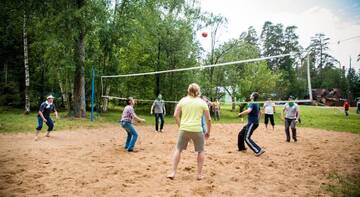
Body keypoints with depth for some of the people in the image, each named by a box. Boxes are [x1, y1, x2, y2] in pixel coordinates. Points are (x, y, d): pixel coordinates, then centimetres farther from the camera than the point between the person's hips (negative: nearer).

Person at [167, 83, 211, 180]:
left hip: (184, 129, 1)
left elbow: (176, 115, 3)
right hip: (197, 130, -1)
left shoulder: (183, 100, 6)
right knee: (201, 151, 17)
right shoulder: (202, 102, 3)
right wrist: (208, 131, 13)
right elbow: (208, 119, 3)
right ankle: (199, 174, 17)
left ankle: (173, 172, 11)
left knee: (178, 149, 14)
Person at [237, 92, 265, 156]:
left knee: (247, 138, -13)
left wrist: (240, 114, -20)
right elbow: (259, 113, 27)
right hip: (251, 123, 10)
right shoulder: (256, 104, 14)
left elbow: (248, 111, -34)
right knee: (241, 134, 17)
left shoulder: (252, 103, -15)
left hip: (252, 123, -10)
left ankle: (258, 150, -17)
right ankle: (242, 148, 28)